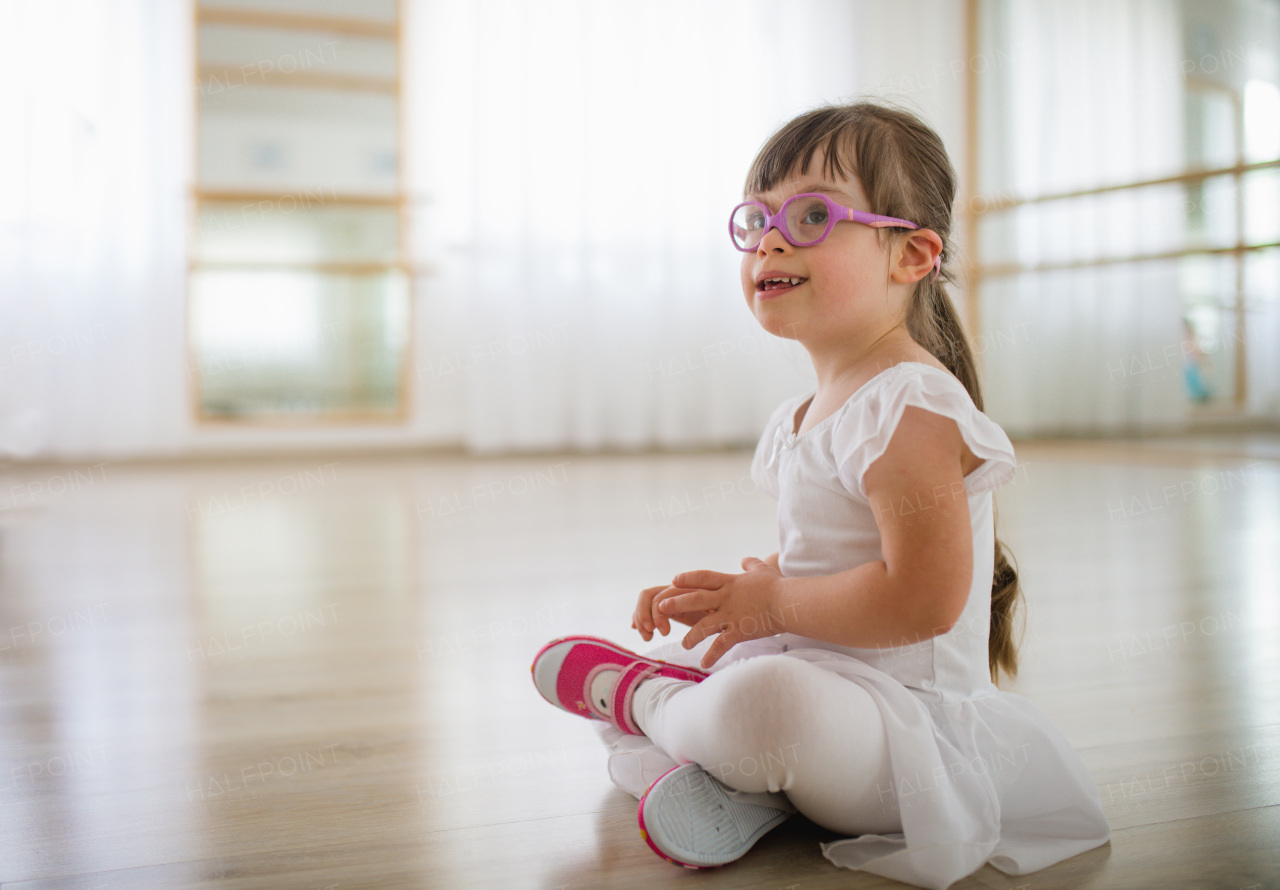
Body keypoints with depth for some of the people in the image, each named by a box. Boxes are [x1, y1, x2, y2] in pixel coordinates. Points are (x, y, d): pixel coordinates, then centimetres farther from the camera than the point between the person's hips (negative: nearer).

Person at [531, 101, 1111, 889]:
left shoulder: (911, 408, -18)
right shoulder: (797, 420, 12)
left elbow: (923, 599, -28)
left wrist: (771, 604, -17)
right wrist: (727, 598, 4)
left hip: (908, 715, -10)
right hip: (808, 682, 10)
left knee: (767, 701, -40)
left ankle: (641, 697, -8)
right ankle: (727, 785, -10)